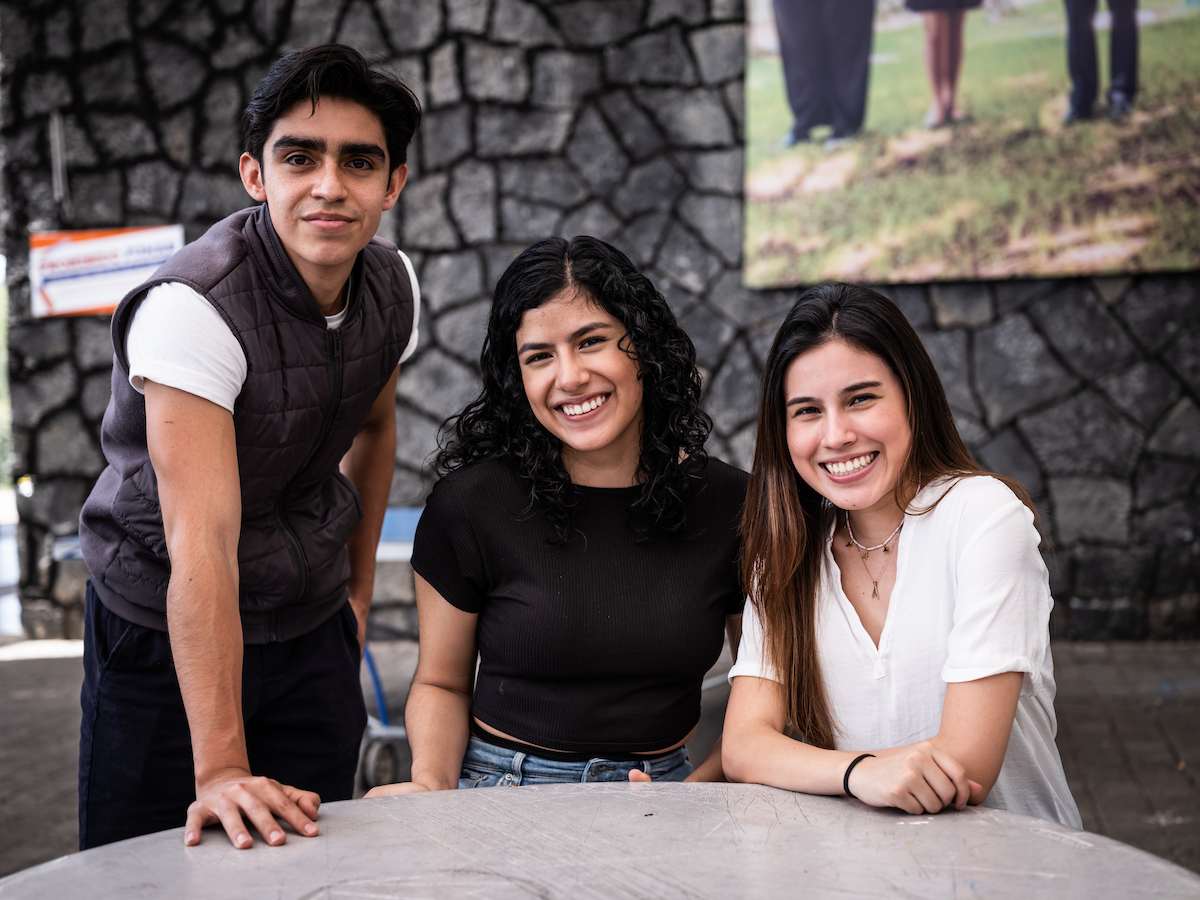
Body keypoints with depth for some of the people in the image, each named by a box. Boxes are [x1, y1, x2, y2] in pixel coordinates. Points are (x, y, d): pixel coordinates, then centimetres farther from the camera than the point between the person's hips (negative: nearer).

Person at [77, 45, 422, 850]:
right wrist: (221, 769, -37)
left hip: (313, 631, 5)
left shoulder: (392, 285, -5)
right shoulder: (193, 308, -27)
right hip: (167, 637, -5)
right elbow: (203, 543, -34)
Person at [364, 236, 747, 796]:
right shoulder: (470, 503, -6)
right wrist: (431, 785, -14)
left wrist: (698, 792, -8)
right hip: (504, 789, 0)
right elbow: (441, 683, 4)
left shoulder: (730, 504, 0)